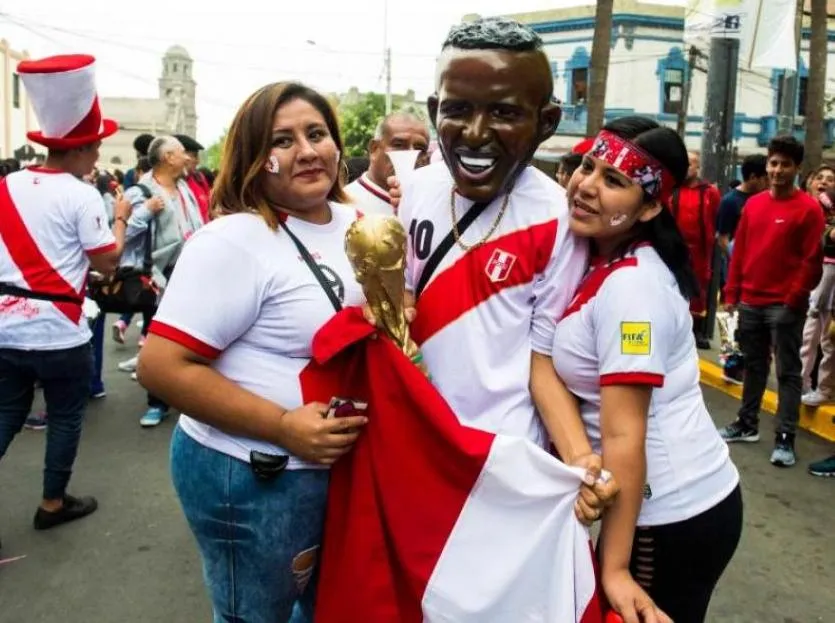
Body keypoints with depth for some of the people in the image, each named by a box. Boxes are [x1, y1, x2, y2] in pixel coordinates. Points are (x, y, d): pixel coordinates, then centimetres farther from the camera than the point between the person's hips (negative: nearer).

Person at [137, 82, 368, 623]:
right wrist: (283, 427, -27)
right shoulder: (234, 242, -20)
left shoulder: (354, 222, 3)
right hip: (250, 475, -7)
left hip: (337, 464, 7)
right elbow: (162, 366, -24)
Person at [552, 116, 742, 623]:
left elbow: (625, 436, -24)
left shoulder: (630, 284, -22)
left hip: (675, 513, -8)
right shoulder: (604, 263, 5)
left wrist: (614, 568, -22)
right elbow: (580, 387, 6)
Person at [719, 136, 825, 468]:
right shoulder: (753, 204, 9)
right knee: (753, 365, 15)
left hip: (785, 305, -5)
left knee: (788, 371, 1)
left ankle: (785, 438, 4)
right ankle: (747, 423, 28)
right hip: (750, 302, 5)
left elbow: (812, 260, -8)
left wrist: (794, 299, -11)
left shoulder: (809, 208, -6)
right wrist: (732, 293, 8)